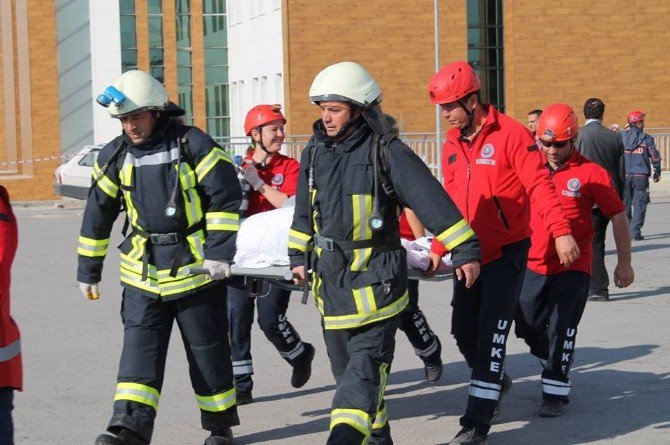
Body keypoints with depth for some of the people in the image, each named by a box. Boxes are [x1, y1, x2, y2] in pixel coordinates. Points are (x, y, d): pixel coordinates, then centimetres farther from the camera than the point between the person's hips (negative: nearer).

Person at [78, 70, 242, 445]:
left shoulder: (192, 145, -9)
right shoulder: (116, 156, 4)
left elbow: (226, 196, -9)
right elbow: (97, 214, 11)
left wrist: (219, 251, -15)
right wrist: (89, 270, 13)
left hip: (196, 269, -3)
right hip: (144, 271, 3)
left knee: (208, 350, 7)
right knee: (140, 345, -7)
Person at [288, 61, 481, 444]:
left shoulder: (387, 153, -12)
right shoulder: (315, 154, 7)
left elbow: (431, 199, -14)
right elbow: (304, 210, 22)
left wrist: (465, 251, -16)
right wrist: (299, 255, 28)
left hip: (375, 280, -7)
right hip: (331, 279, 7)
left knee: (365, 371, -12)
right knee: (346, 369, 14)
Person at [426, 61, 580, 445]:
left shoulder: (510, 133, -13)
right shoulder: (452, 144, 7)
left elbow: (539, 185, -18)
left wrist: (561, 231, -27)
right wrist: (438, 248, 13)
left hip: (507, 252, -7)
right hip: (469, 253, 7)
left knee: (491, 336, -8)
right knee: (464, 331, 11)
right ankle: (496, 381, 39)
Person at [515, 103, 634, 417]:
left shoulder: (591, 173, -8)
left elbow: (617, 217, -2)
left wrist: (624, 261, 0)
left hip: (573, 268, -5)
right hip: (534, 264, 5)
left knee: (561, 330, -6)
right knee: (527, 326, 12)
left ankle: (556, 391, 5)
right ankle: (557, 361, 40)